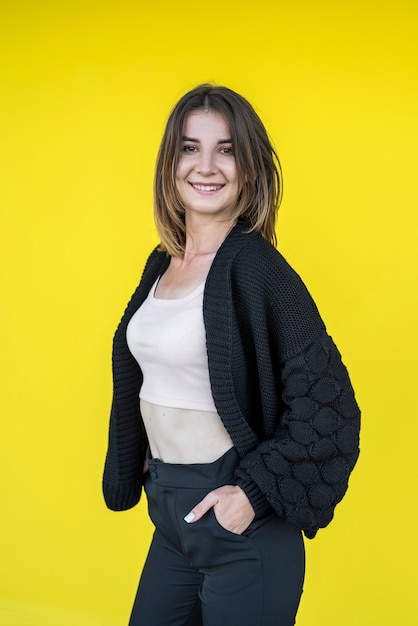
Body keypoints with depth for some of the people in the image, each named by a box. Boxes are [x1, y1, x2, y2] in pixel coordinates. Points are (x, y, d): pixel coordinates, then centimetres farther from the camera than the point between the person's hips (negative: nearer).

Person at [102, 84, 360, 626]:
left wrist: (255, 493, -18)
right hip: (169, 512, 7)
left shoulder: (255, 266, -17)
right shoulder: (163, 263, 6)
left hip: (239, 523, -7)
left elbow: (325, 407, -19)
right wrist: (138, 474, 13)